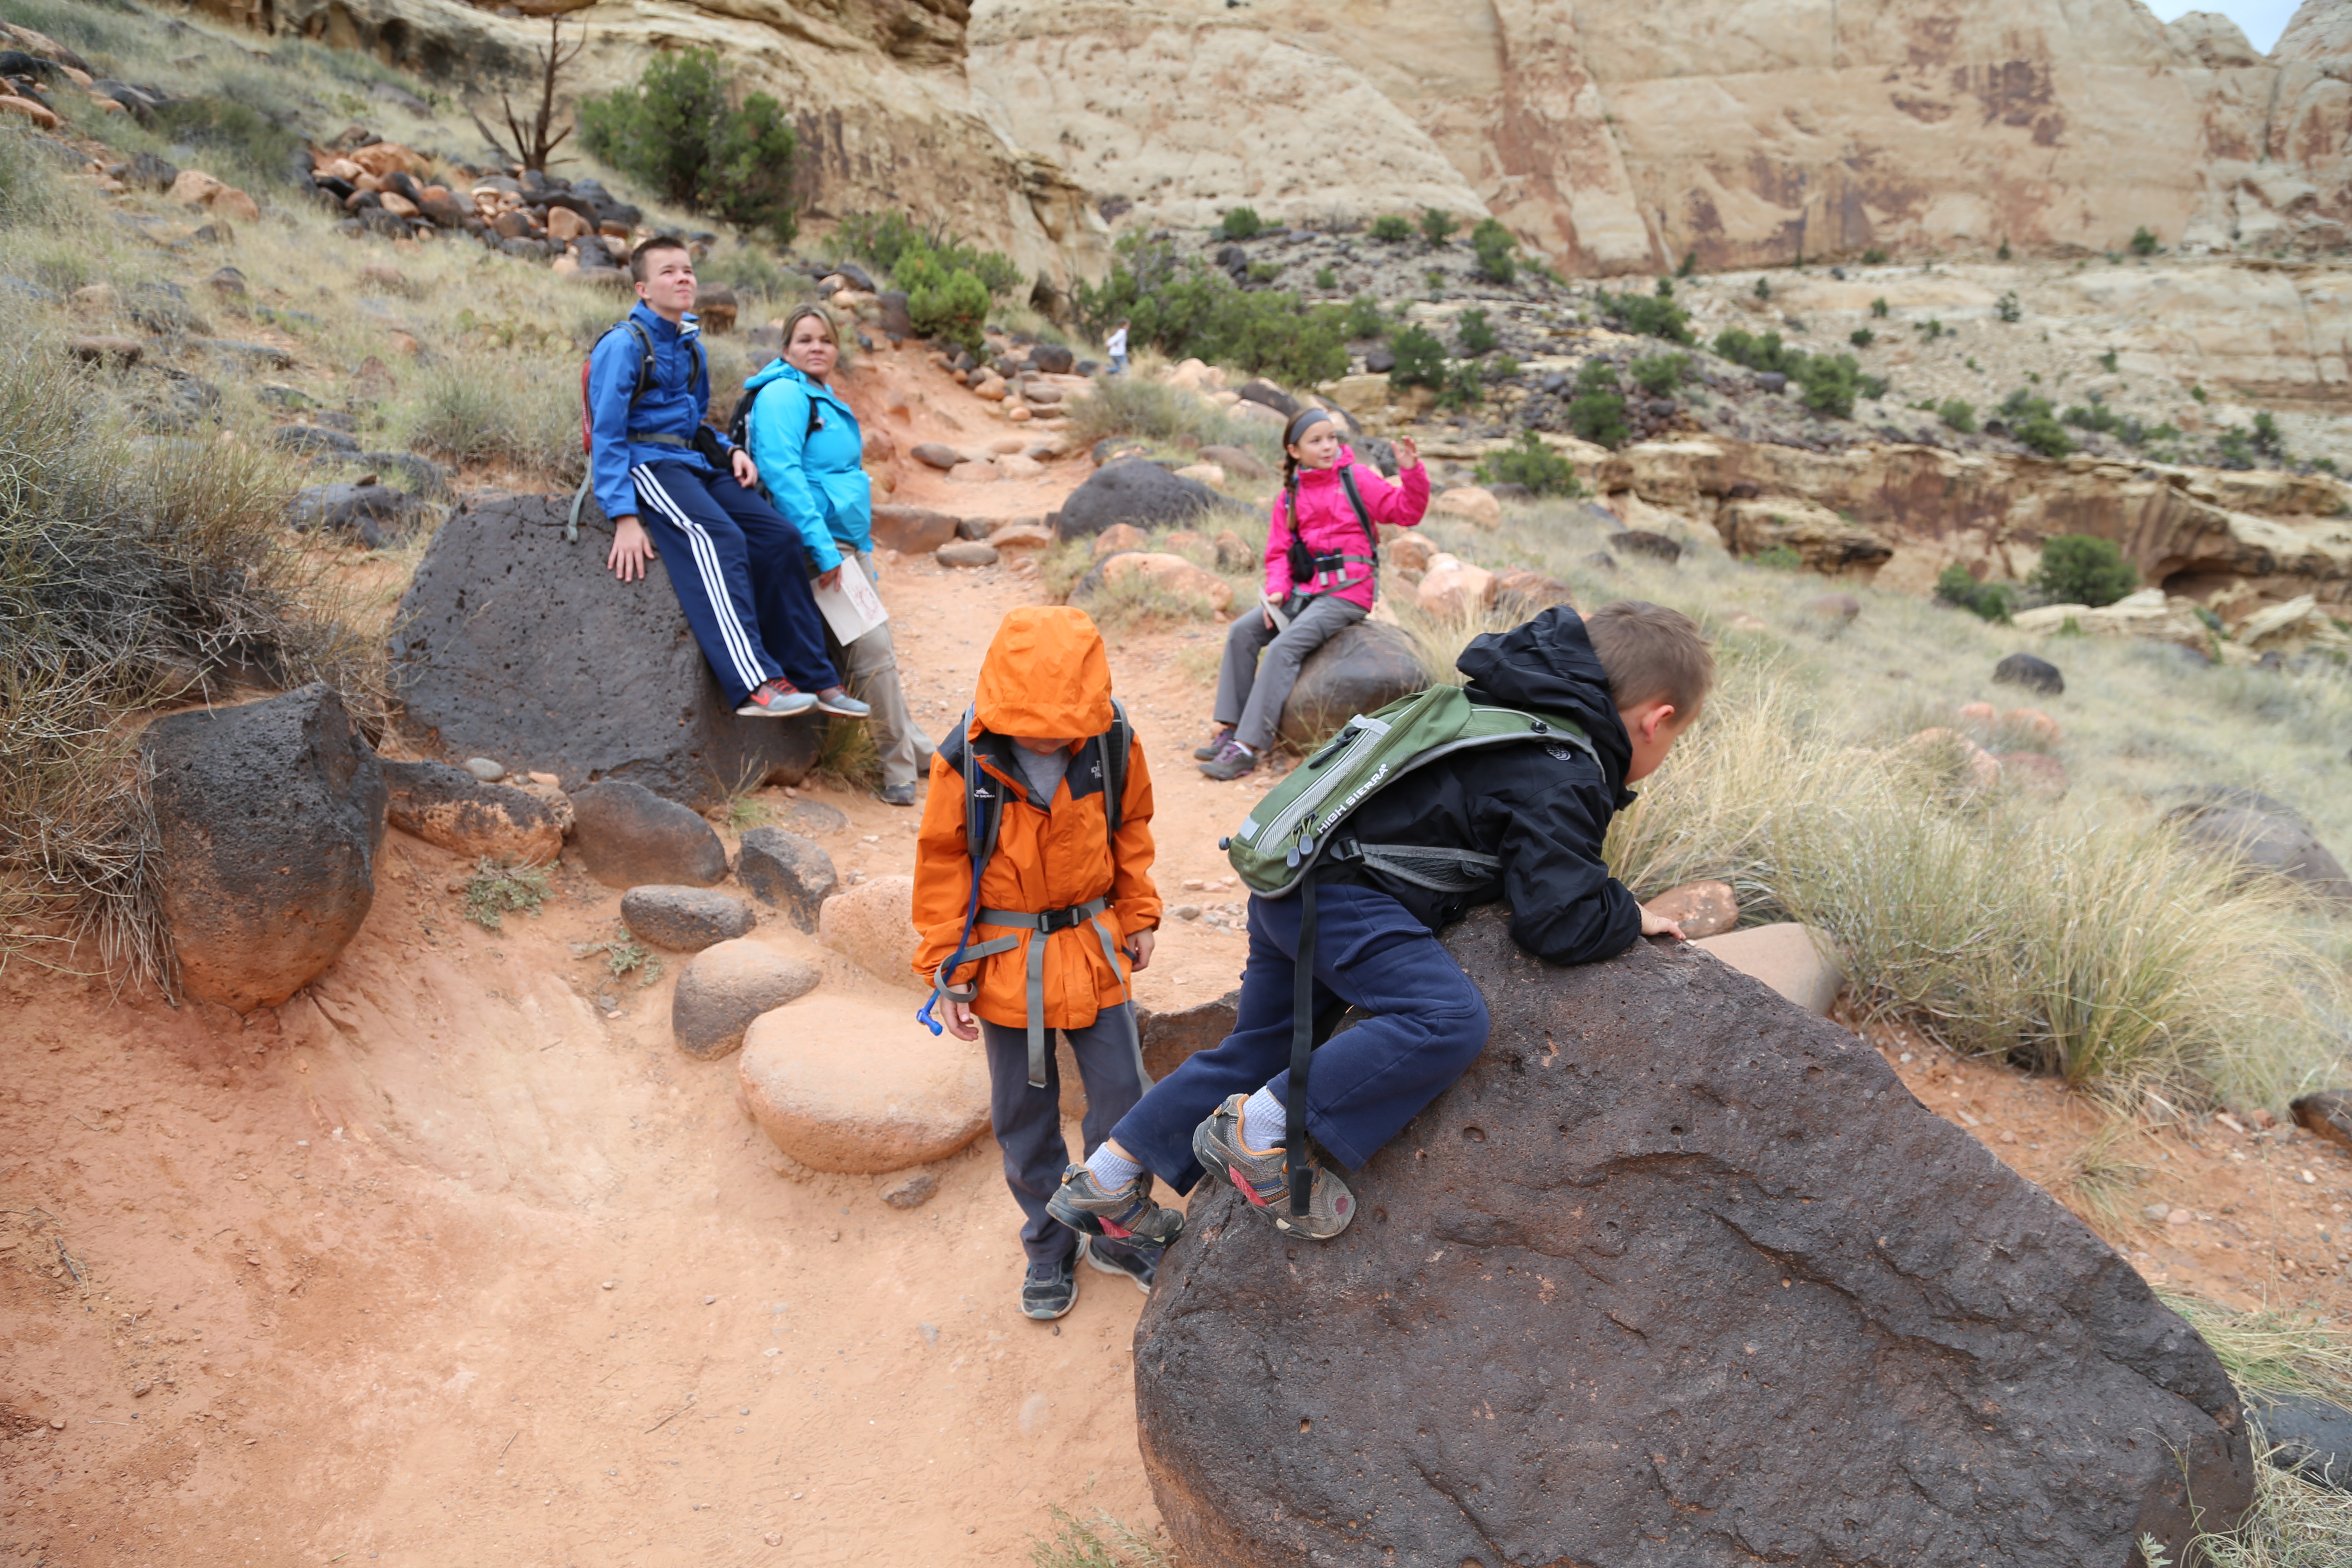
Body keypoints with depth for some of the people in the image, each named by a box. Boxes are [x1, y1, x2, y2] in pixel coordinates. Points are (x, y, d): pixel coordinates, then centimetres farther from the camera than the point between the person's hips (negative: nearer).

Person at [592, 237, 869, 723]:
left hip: (696, 462, 8)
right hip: (647, 464, -8)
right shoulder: (623, 345, -7)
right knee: (719, 539, -32)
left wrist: (731, 450, 7)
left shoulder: (691, 348, 18)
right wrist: (625, 518, -21)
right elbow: (607, 436, -12)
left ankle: (814, 679, -7)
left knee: (778, 537, -10)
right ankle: (755, 686, -42)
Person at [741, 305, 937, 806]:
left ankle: (915, 751, 22)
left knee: (876, 648, 13)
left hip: (849, 540, 9)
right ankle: (902, 763, 0)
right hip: (819, 541, -9)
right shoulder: (783, 395, -10)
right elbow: (781, 471, -21)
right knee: (874, 650, -10)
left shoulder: (828, 402, 20)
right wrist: (822, 548, -26)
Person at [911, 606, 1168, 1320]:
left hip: (1094, 948, 2)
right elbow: (943, 866, -8)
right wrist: (949, 973, -7)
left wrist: (1138, 916, 10)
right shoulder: (966, 761, -18)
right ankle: (1050, 1246, 33)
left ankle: (1116, 1234, 32)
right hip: (1008, 963, -1)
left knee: (1122, 1095, 9)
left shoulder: (1114, 744, -12)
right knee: (1024, 1114, 12)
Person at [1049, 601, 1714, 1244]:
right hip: (1340, 898, -10)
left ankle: (1106, 1181, 28)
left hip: (1291, 879, 10)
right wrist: (1631, 917, 0)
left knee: (1258, 1048, 20)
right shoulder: (1561, 783, -13)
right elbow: (1560, 921, -19)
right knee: (1448, 1019, -23)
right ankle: (1261, 1132, -17)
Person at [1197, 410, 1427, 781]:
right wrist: (1278, 591, -7)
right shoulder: (1289, 498, 12)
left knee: (1284, 647, -23)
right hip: (1305, 590, 6)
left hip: (1347, 593, -6)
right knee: (1243, 631, -8)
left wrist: (1412, 472, -23)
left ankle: (1249, 747, -25)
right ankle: (1230, 729, -3)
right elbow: (1279, 553, 11)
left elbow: (1405, 512, -6)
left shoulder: (1357, 478, -1)